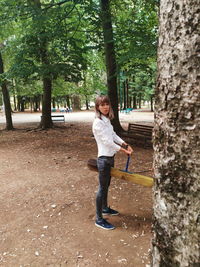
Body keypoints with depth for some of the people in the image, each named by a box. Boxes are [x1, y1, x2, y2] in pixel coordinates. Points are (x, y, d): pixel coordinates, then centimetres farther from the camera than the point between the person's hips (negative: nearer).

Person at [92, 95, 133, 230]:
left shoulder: (107, 120, 8)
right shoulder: (98, 122, -19)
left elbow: (114, 135, 12)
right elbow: (107, 141, -22)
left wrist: (126, 145, 0)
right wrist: (123, 150, -18)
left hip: (110, 157, 9)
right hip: (104, 158, -9)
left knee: (106, 185, 22)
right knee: (102, 188, 0)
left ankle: (105, 208, 42)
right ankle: (99, 219, 12)